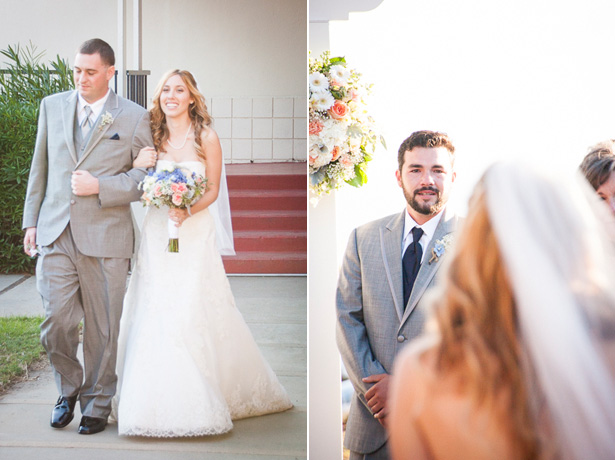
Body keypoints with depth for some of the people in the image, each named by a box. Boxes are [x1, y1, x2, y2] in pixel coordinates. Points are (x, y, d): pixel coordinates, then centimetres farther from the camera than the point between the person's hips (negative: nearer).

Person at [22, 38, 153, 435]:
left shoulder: (135, 117, 0)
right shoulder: (52, 106, 11)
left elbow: (145, 176, 0)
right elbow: (40, 167, 16)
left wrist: (99, 187, -14)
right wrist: (32, 220, 13)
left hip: (105, 238, -2)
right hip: (55, 235, 2)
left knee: (103, 328, 5)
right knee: (56, 323, -2)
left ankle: (97, 403, 23)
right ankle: (69, 389, 24)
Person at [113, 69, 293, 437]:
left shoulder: (207, 138, -3)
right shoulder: (153, 138, 6)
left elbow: (213, 189, 0)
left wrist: (189, 210, -17)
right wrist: (139, 166, -9)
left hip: (195, 232, -3)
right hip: (157, 234, 3)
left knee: (195, 314, -5)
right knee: (156, 316, 1)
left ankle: (201, 401, 8)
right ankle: (160, 399, 13)